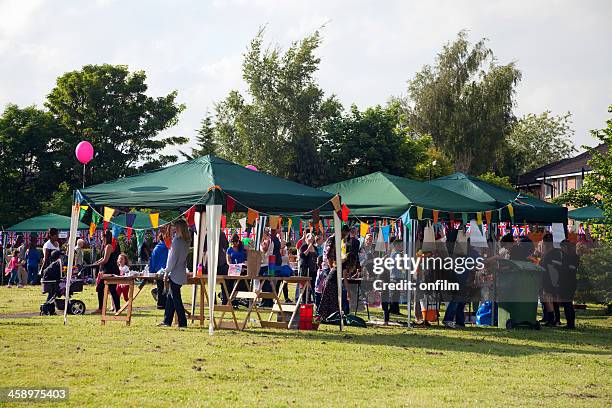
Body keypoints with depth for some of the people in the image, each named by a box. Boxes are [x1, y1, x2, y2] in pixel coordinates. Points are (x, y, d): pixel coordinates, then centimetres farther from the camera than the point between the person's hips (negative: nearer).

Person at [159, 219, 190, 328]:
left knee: (176, 299, -3)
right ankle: (167, 321, 20)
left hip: (175, 274, -9)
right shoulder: (186, 241, 10)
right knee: (170, 298, 15)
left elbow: (173, 258, -17)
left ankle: (182, 322, -3)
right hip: (181, 274, 9)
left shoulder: (177, 240, -16)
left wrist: (167, 272, -9)